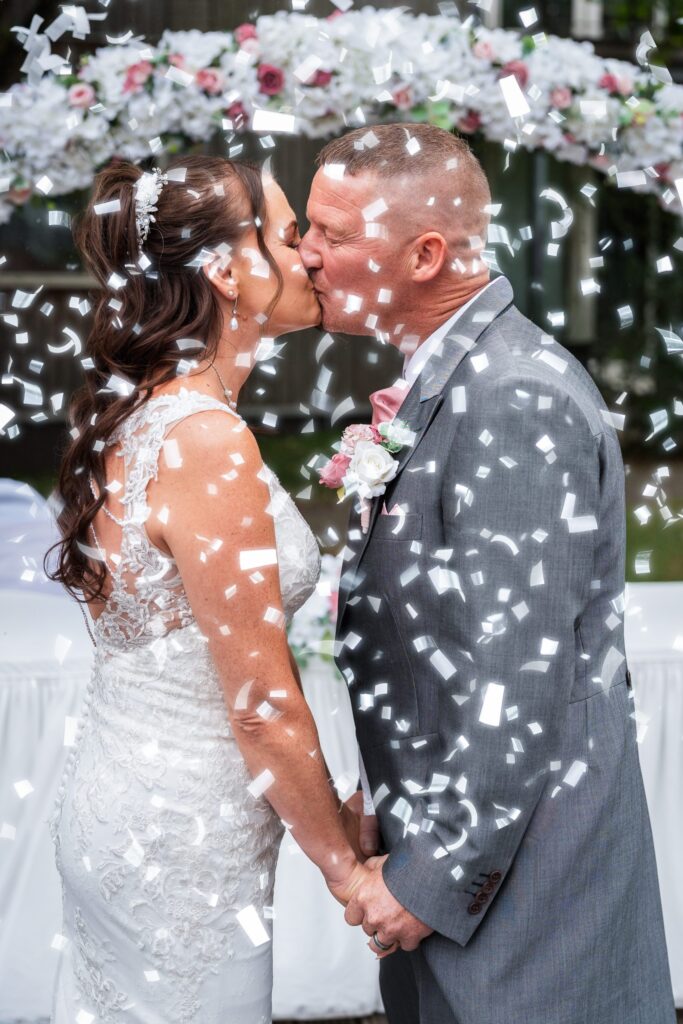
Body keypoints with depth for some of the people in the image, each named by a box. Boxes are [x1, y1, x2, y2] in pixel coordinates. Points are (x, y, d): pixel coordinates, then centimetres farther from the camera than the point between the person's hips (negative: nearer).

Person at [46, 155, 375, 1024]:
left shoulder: (135, 413, 4)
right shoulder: (207, 442, -24)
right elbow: (262, 704, -21)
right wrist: (344, 865, -8)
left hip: (110, 798, 9)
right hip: (182, 837, -9)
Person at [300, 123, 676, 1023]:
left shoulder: (515, 403, -23)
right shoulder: (446, 379, 8)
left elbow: (522, 681, -24)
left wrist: (436, 877, -19)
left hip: (514, 869, -9)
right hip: (451, 820, 9)